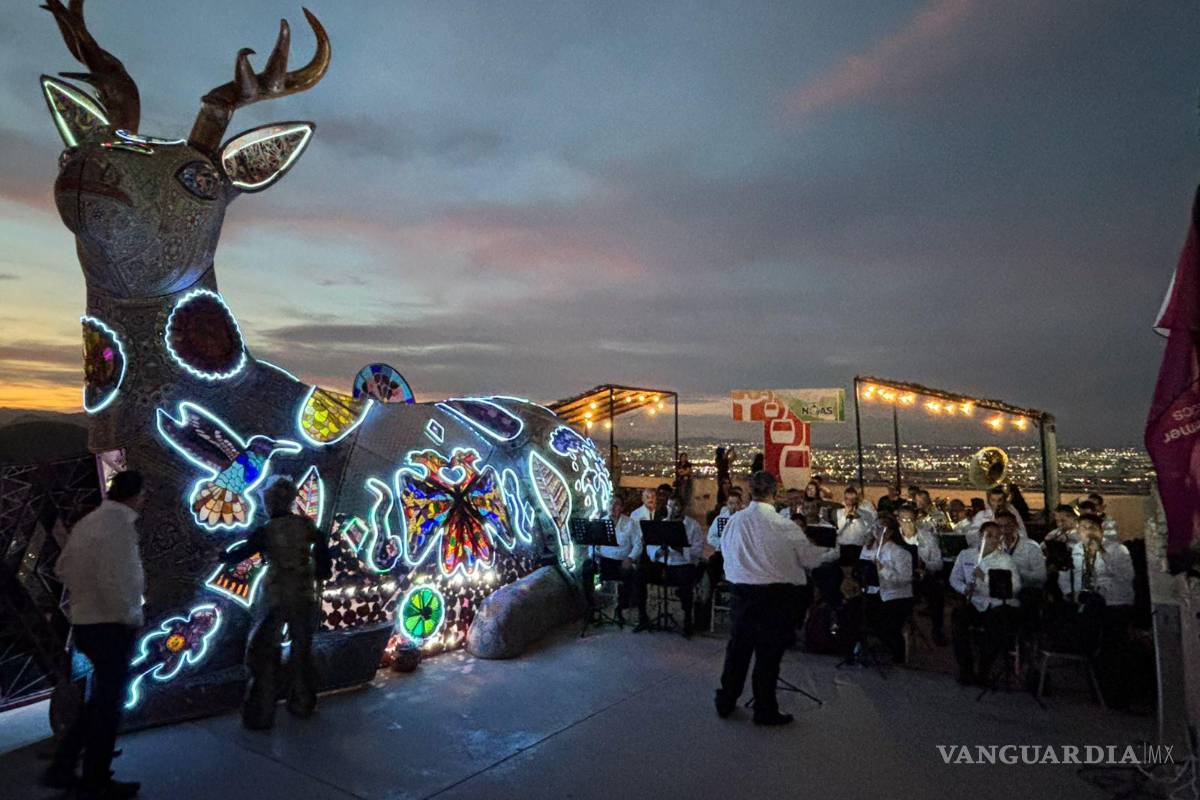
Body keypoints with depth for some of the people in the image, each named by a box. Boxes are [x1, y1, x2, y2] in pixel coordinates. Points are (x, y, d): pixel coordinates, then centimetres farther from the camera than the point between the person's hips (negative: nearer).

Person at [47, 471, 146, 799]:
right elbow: (114, 581, -25)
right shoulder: (119, 525, -21)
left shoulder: (86, 522, 7)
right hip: (111, 627, -8)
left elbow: (63, 568, 16)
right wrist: (132, 617, -13)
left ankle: (62, 768, 27)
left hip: (85, 622, 9)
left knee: (101, 699, 23)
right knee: (108, 704, 6)